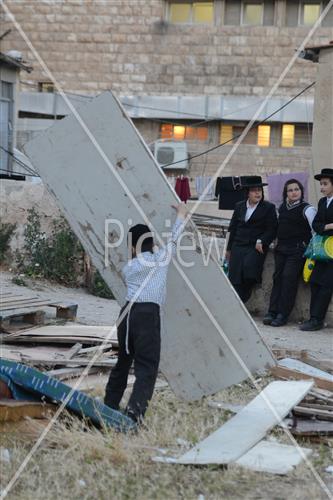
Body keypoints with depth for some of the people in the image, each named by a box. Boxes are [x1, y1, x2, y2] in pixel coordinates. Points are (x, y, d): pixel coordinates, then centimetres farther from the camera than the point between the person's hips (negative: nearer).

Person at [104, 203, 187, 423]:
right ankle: (136, 408, -25)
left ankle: (110, 406, 29)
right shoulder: (160, 259, 9)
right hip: (148, 314, -5)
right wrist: (182, 214, 39)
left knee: (123, 362, 20)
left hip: (127, 312, 5)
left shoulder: (128, 268, 18)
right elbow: (174, 238, 23)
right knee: (147, 366, -8)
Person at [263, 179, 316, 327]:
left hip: (297, 250, -6)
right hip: (281, 248, 6)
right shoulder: (282, 207, 13)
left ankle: (282, 314, -10)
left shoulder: (307, 209, -6)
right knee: (278, 277, 0)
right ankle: (272, 312, -1)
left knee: (289, 278, -12)